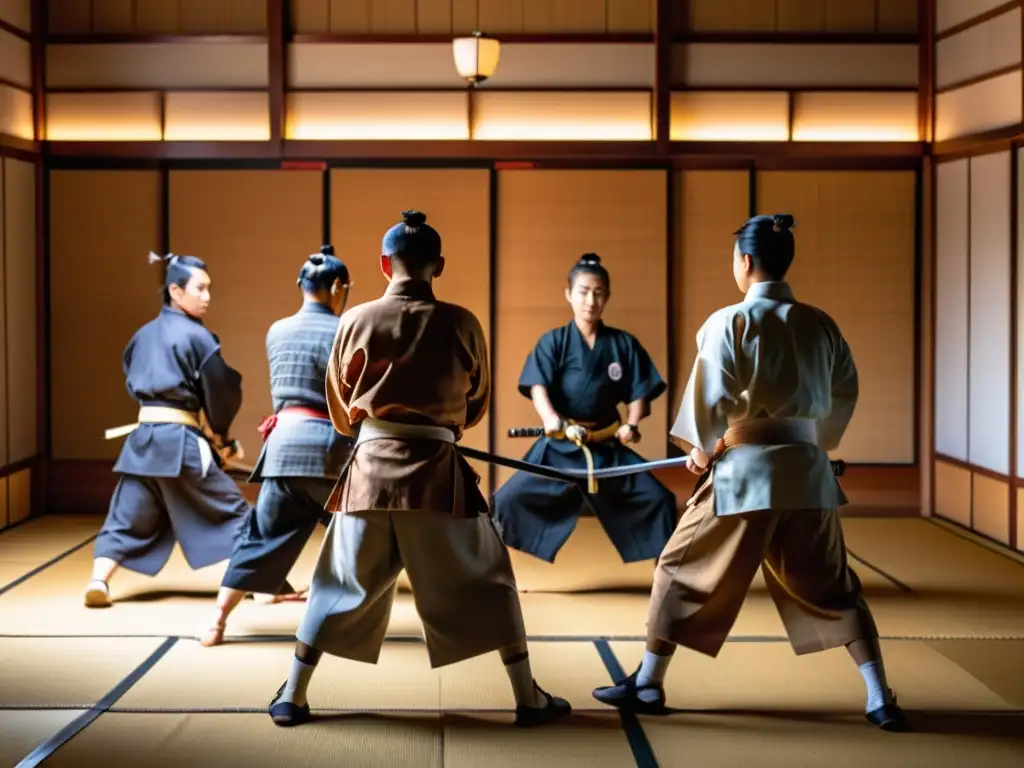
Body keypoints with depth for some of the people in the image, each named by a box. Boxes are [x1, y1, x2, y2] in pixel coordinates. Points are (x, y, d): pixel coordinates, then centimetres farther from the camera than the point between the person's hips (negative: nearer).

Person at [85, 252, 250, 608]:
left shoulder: (143, 335, 13)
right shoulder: (196, 336, -8)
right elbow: (222, 392, -5)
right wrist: (222, 438, 10)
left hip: (142, 436, 6)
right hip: (181, 440, -6)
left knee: (127, 518, 11)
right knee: (232, 509, 4)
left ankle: (98, 582, -2)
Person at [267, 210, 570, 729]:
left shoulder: (355, 321, -2)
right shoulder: (460, 324, -4)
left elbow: (341, 411, 10)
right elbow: (477, 403, 10)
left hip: (370, 466, 1)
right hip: (437, 471, -1)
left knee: (338, 585, 14)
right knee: (488, 583, 12)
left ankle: (291, 697, 18)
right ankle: (529, 699, 15)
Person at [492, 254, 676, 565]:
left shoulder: (624, 344, 3)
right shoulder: (553, 342, -3)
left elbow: (639, 393, 2)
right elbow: (538, 387, -16)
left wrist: (631, 424, -19)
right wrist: (551, 419, -37)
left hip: (608, 447, 2)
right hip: (558, 447, -2)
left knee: (659, 499, -2)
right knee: (509, 499, -14)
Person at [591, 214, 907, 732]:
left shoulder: (731, 322, -8)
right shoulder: (819, 324, 6)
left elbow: (711, 400, -11)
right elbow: (844, 396, 14)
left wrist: (702, 448, 7)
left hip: (747, 470, -4)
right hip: (807, 470, 5)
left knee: (682, 571, 11)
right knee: (831, 585, 15)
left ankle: (647, 685, 17)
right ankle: (880, 700, 11)